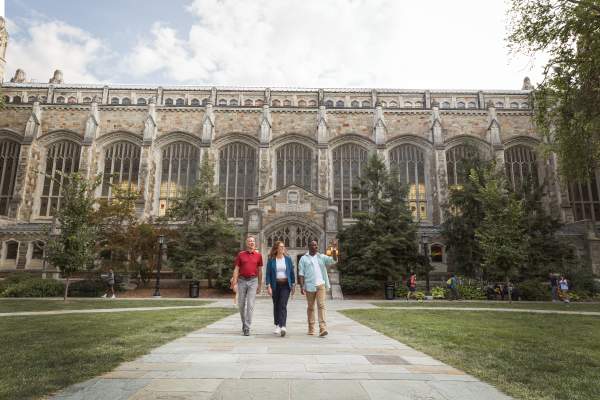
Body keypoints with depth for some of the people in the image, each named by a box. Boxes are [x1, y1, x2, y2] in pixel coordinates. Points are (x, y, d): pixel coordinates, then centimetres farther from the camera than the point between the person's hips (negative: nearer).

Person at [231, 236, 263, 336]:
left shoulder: (258, 255, 2)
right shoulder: (240, 254, 2)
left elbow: (260, 271, 8)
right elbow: (236, 269, 1)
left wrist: (259, 285, 9)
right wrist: (234, 283, -7)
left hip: (253, 281, -1)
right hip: (242, 281, 1)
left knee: (250, 305, -8)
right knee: (241, 304, 11)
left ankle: (247, 328, -3)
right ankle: (244, 322, 35)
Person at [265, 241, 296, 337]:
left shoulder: (288, 259, 4)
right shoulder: (271, 260, 0)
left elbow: (292, 272, 8)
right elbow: (268, 274, -1)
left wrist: (293, 285, 7)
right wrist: (268, 286, -9)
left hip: (285, 285, -1)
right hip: (275, 285, 1)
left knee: (283, 305, -11)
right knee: (276, 305, 10)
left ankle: (283, 326, -17)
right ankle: (277, 325, 24)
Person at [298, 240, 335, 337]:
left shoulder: (321, 257, 9)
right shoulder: (304, 258, 4)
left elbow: (333, 260, -2)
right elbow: (301, 274, 1)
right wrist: (302, 286, -7)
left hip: (320, 285, 0)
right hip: (309, 286, 0)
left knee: (321, 305, -10)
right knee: (310, 307, 10)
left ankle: (322, 328, -14)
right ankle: (311, 329, 21)